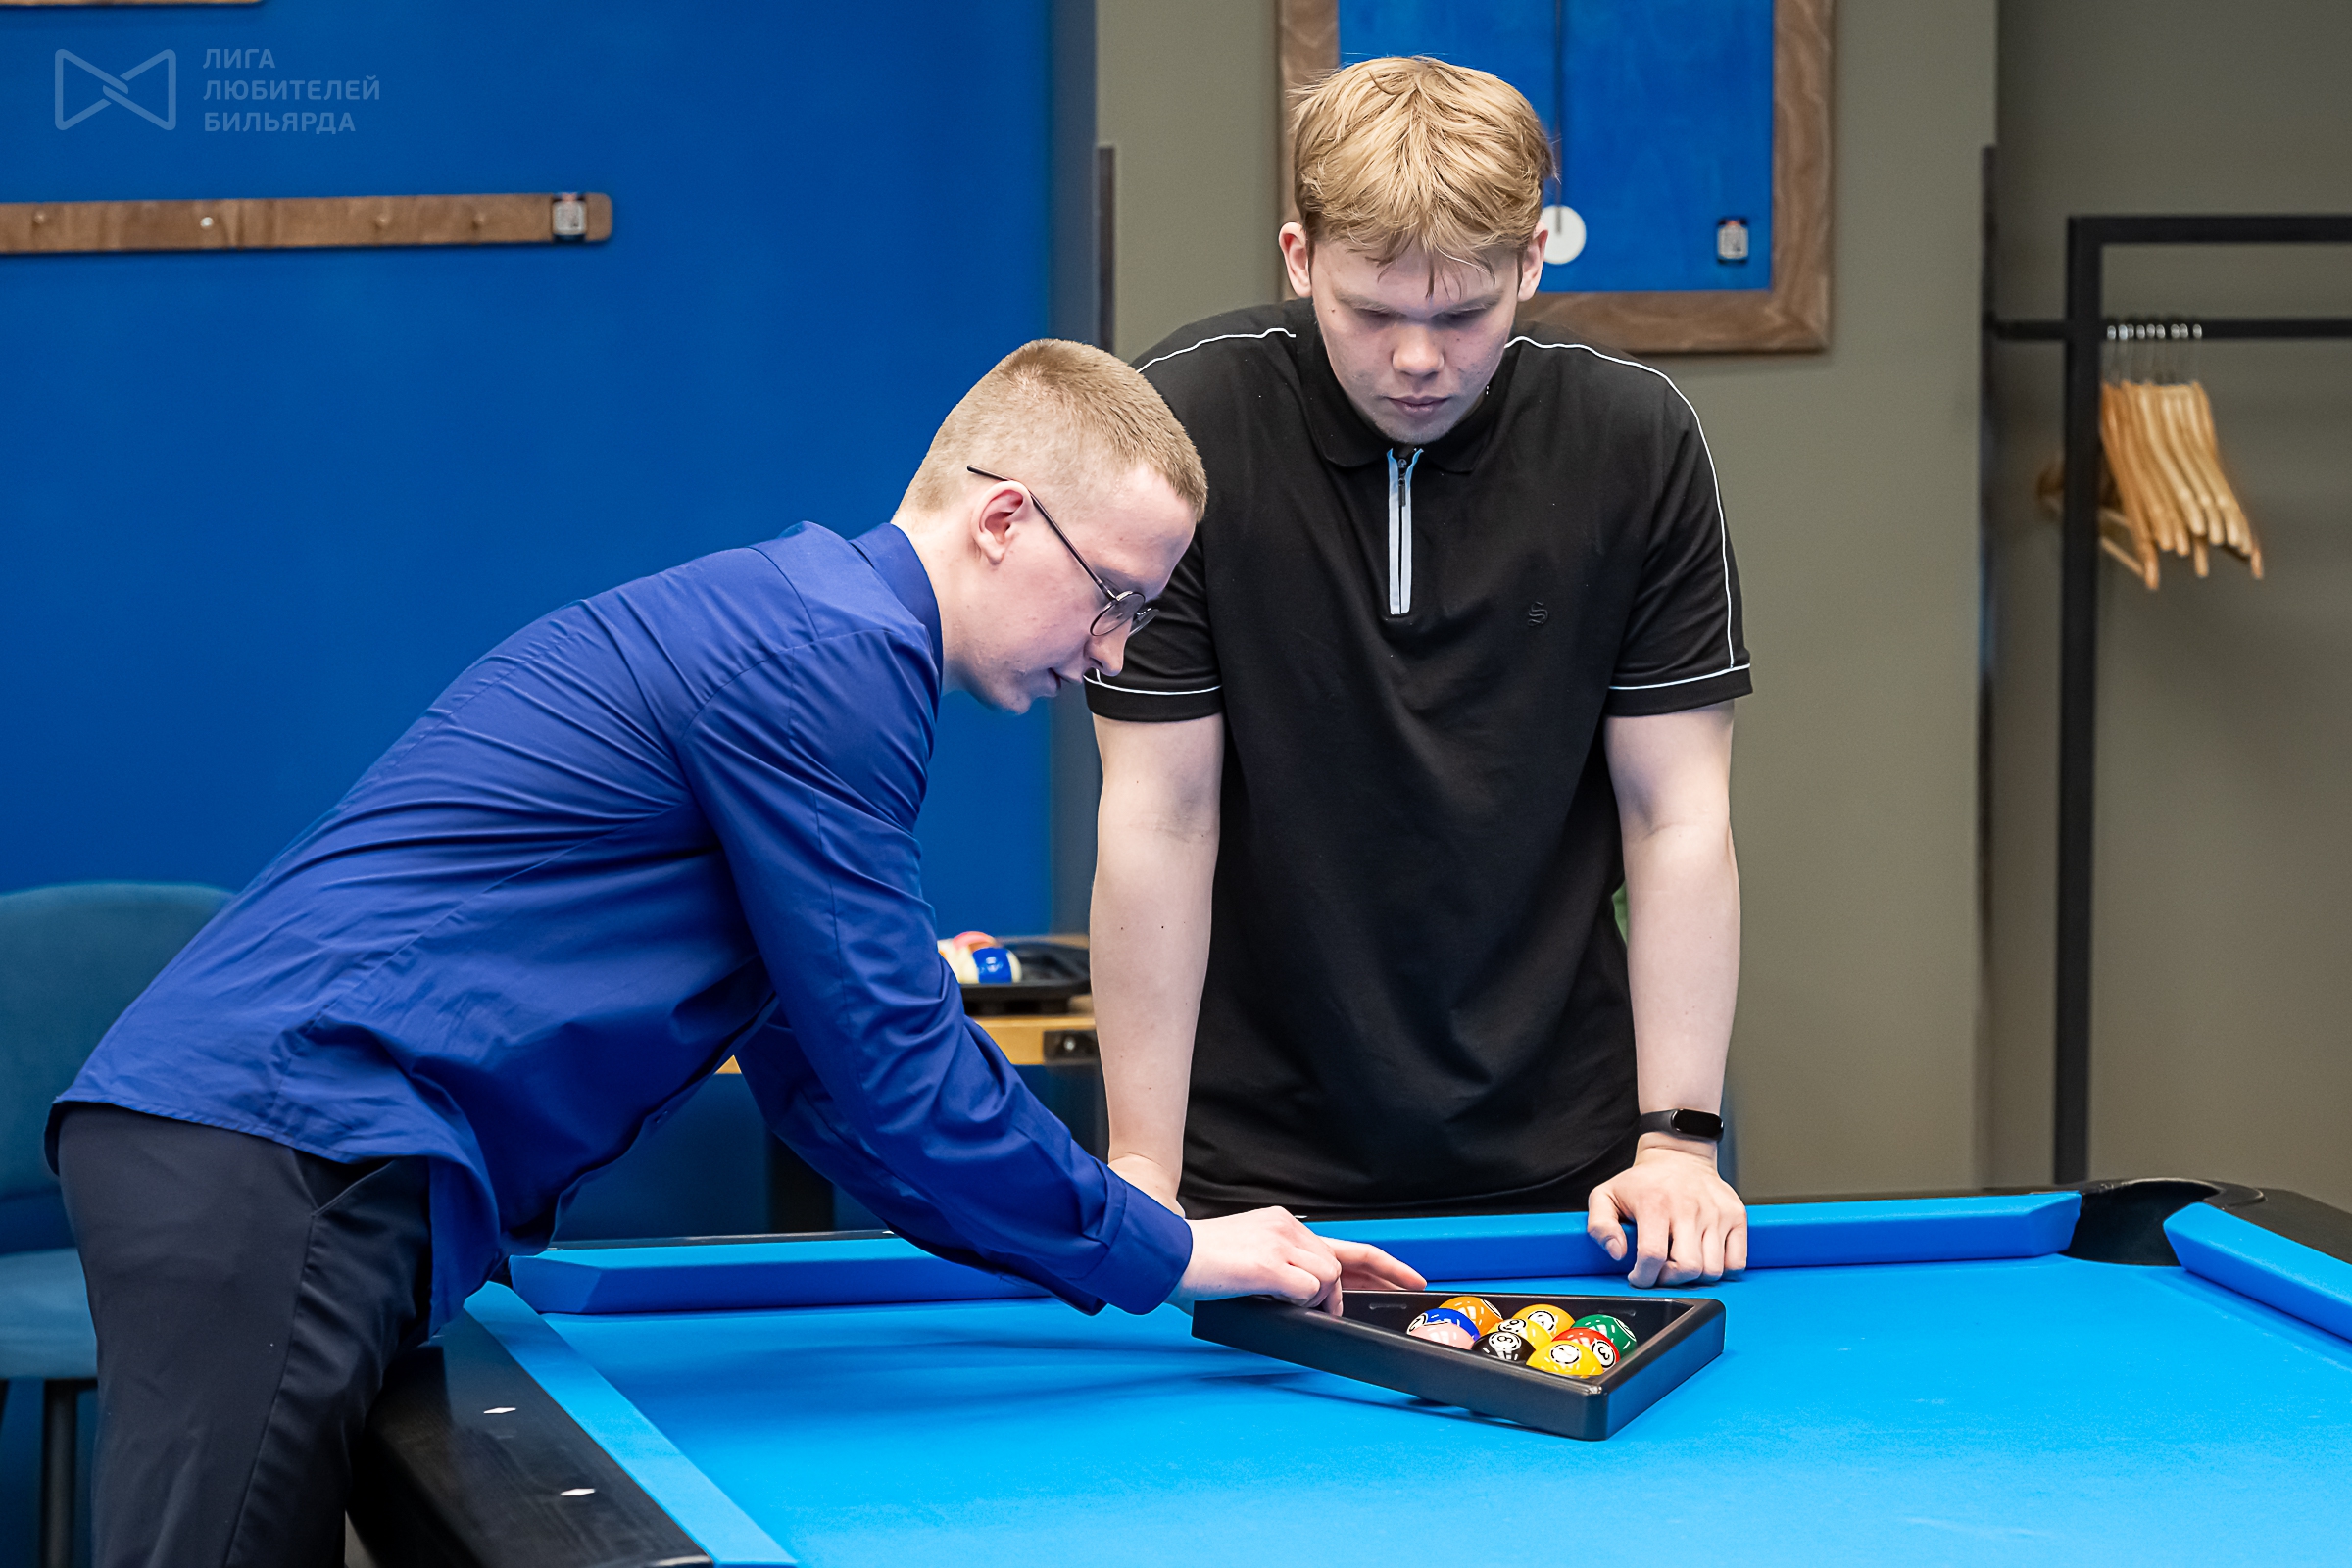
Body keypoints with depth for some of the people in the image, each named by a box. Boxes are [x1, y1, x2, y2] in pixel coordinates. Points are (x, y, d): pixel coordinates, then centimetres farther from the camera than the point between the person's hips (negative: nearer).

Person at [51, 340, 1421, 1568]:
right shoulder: (830, 659, -9)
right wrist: (1166, 1255, 3)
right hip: (280, 1154, -11)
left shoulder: (784, 624, 24)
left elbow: (837, 1086, 26)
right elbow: (898, 1081, -10)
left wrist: (1130, 1247, 22)